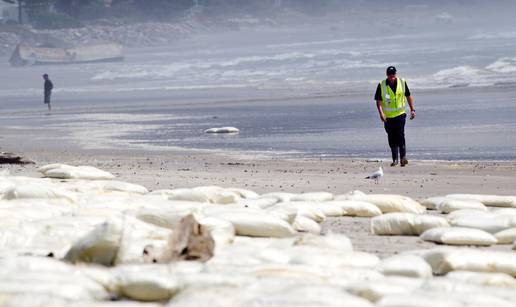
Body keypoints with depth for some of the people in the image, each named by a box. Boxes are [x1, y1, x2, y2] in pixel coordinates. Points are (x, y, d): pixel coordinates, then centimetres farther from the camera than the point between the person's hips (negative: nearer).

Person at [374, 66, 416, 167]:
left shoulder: (402, 83, 0)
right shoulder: (381, 85, -5)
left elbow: (408, 96, 12)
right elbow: (378, 101, -4)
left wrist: (412, 110, 8)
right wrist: (381, 113, -18)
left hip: (400, 114, -1)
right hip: (388, 116, 1)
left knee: (400, 135, -16)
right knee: (391, 138, 6)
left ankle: (403, 157, -13)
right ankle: (395, 159, 17)